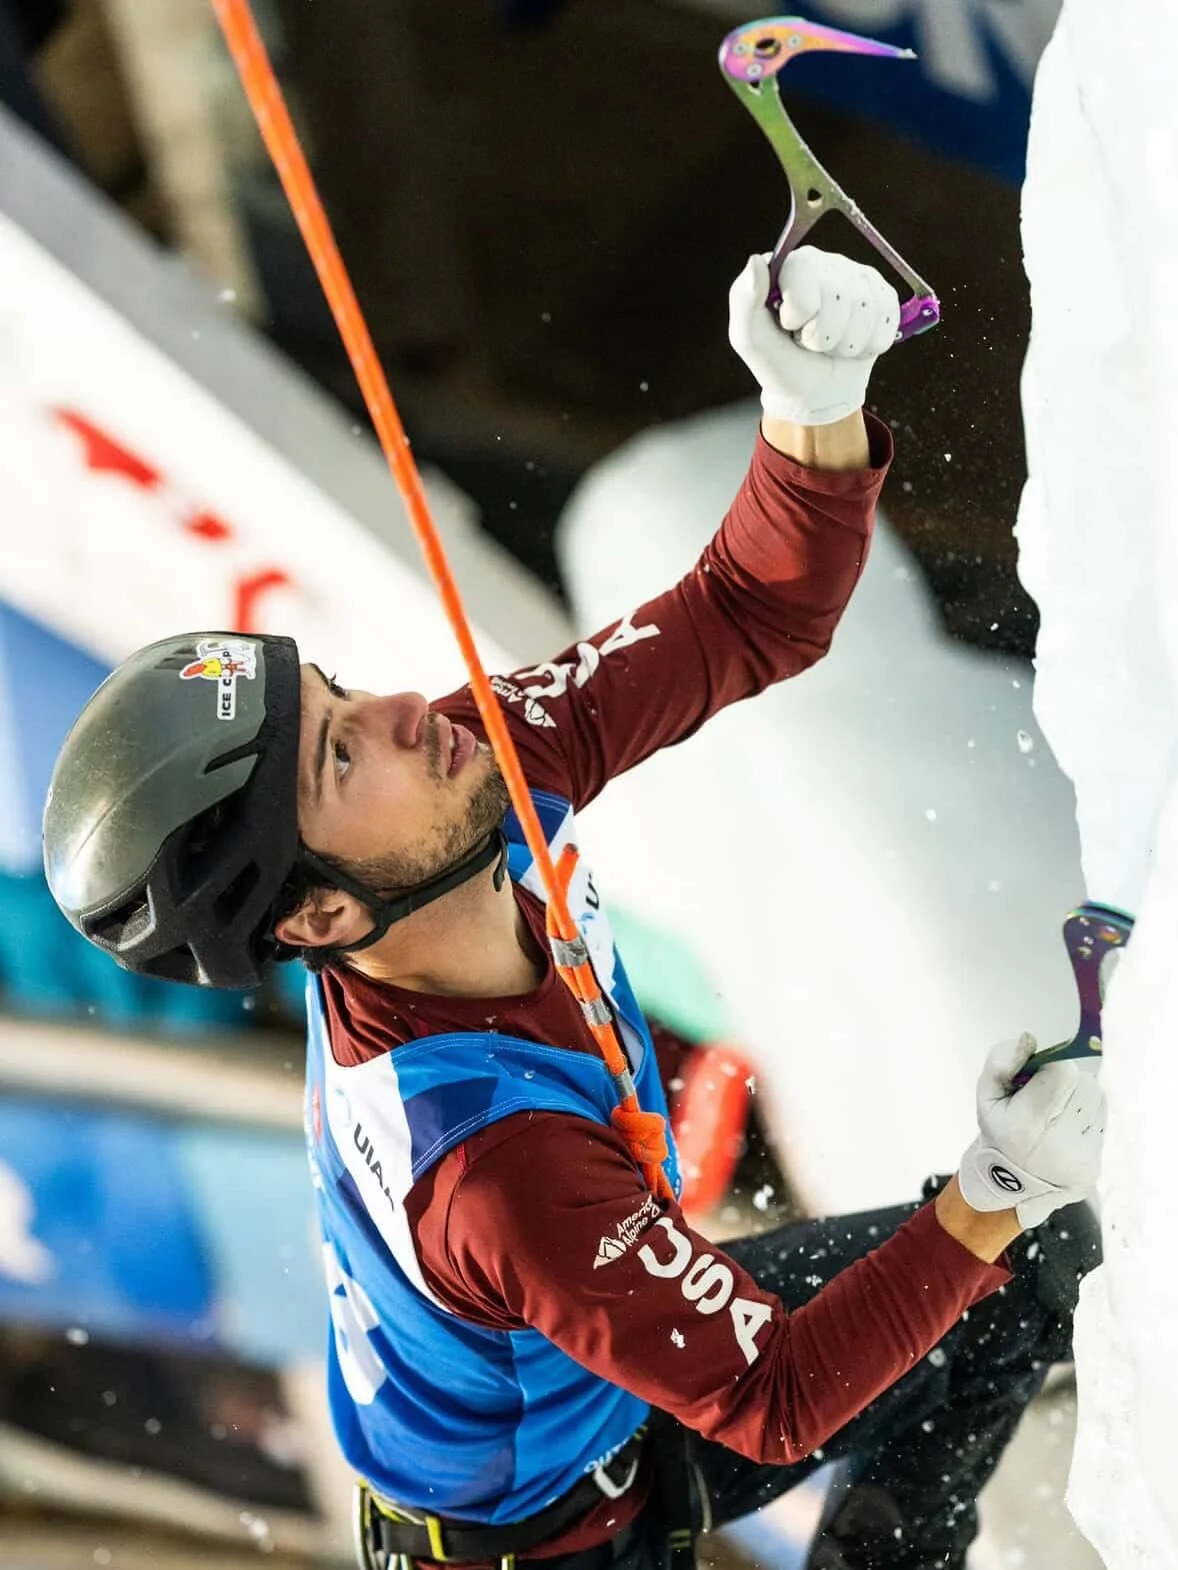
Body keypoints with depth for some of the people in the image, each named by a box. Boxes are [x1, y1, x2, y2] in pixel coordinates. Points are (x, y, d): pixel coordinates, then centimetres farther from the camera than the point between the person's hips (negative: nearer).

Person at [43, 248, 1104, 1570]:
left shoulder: (492, 777, -23)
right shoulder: (494, 1160, -43)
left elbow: (756, 616, -16)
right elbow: (774, 1401, -32)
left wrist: (816, 406, -34)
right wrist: (993, 1198, -35)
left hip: (623, 1339, 7)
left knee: (1043, 1258, 13)